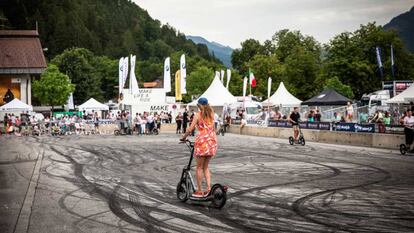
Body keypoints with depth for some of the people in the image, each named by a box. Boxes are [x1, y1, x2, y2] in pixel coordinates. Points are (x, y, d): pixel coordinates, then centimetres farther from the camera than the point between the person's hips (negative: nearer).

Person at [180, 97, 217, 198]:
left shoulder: (198, 115, -3)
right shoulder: (211, 114, 11)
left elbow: (190, 129, -8)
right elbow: (213, 128, 11)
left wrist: (183, 137, 6)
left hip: (202, 140, -5)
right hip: (212, 140, 5)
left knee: (199, 167, 5)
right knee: (206, 167, 16)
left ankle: (199, 191, 7)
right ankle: (208, 188, 4)